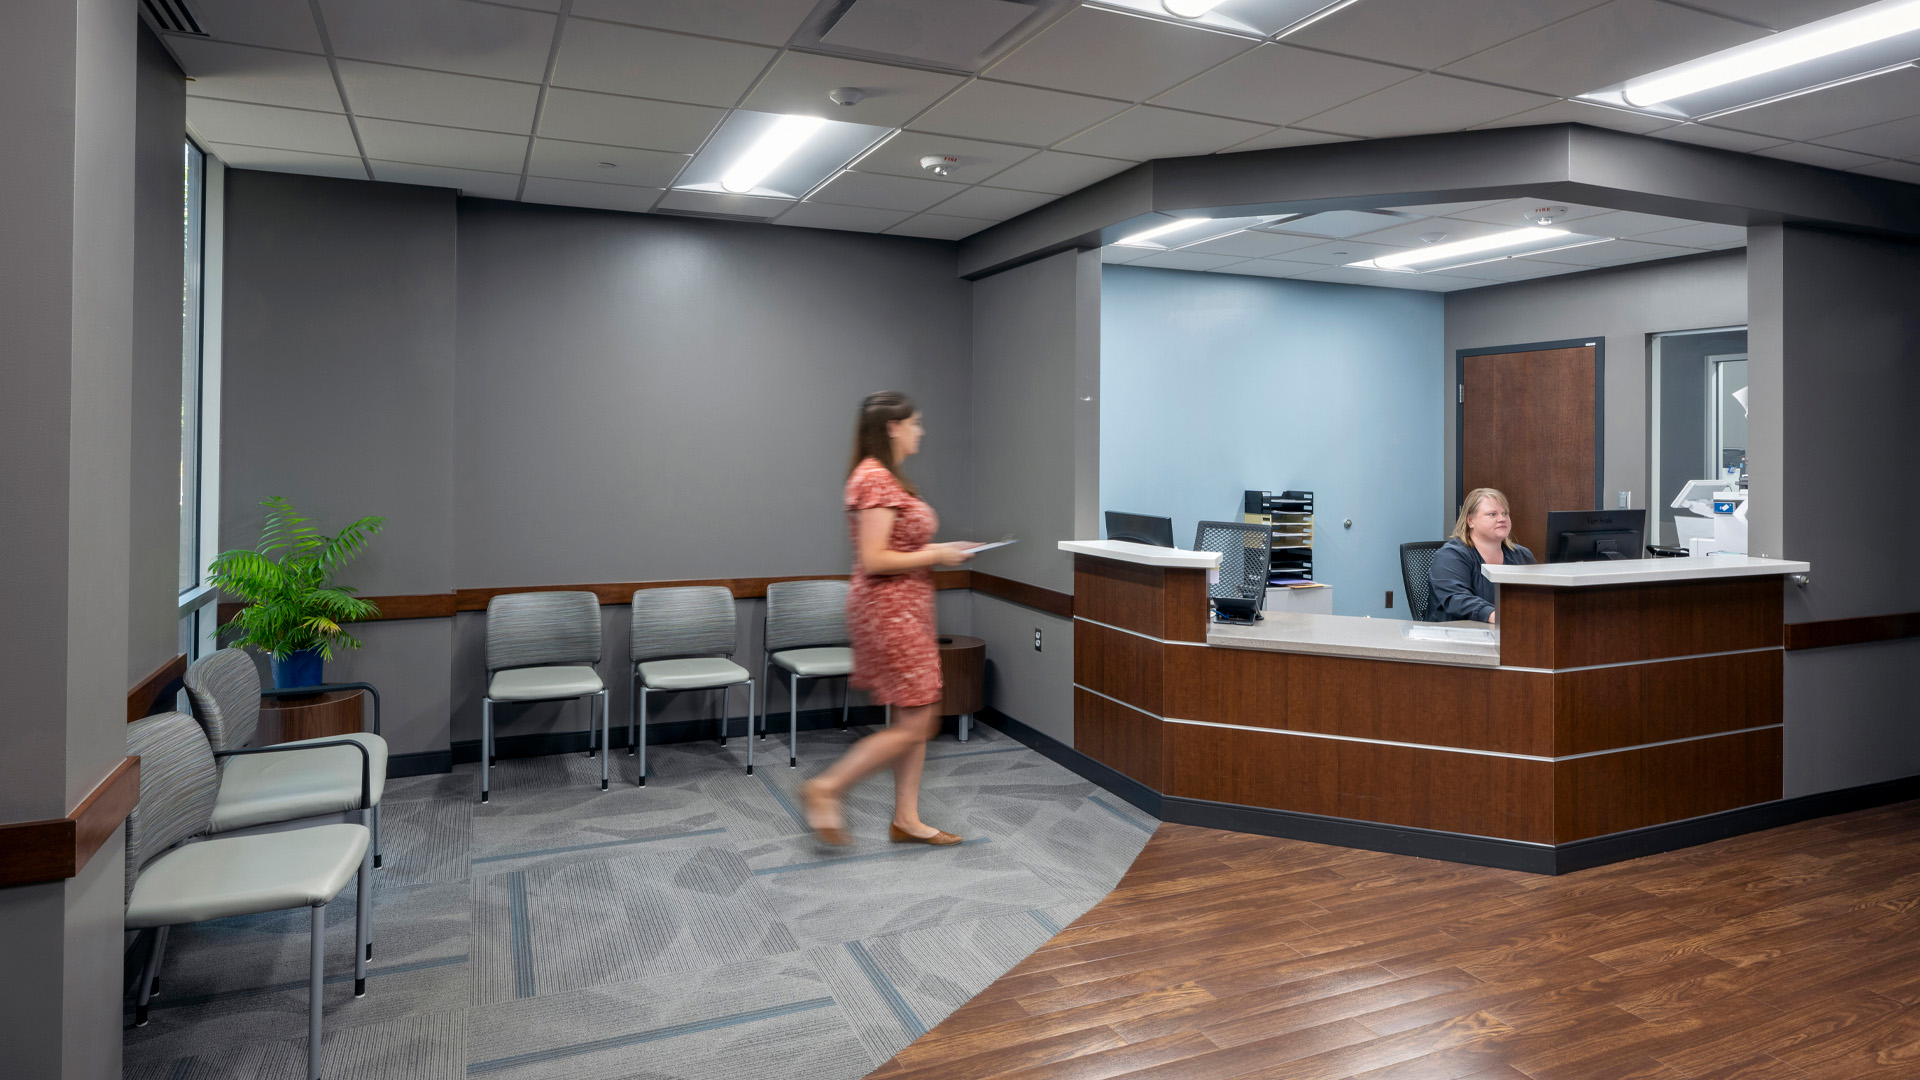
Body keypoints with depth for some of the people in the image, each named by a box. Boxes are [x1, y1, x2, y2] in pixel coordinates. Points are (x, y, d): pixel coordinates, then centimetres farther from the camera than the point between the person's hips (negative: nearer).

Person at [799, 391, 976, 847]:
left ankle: (906, 819, 20)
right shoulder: (876, 479, -18)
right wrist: (936, 556, -15)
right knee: (914, 724, -5)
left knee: (920, 719, 12)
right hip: (889, 612, -10)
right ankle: (825, 789, 4)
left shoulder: (887, 477, 15)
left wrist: (939, 550, 11)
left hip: (905, 611, 10)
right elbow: (873, 560, -23)